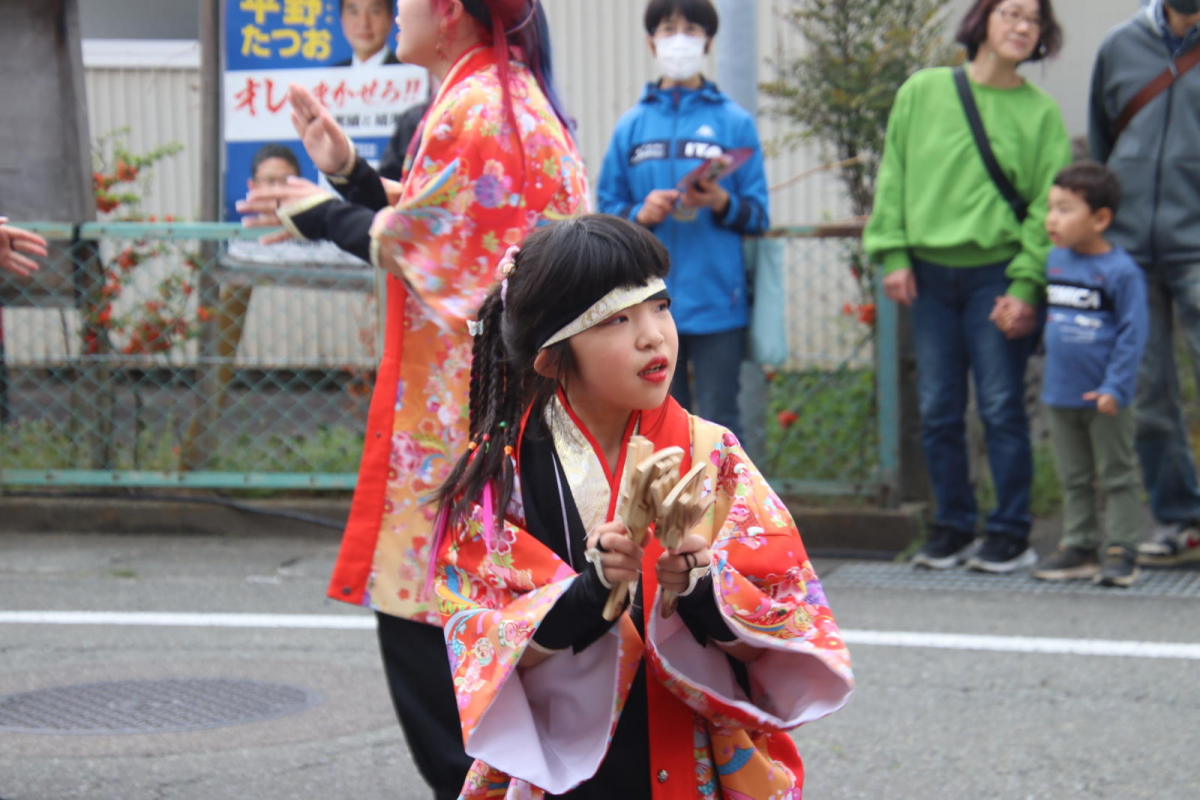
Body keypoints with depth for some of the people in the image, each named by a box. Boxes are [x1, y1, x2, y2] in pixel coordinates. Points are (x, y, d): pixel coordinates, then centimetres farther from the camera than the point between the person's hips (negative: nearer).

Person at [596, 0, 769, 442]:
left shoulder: (734, 122, 4)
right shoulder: (632, 125, 10)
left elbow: (757, 216, 3)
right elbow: (606, 208, 10)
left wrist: (723, 204, -16)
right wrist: (640, 214, -10)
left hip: (716, 302, -2)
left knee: (718, 423, -2)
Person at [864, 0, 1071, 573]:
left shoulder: (1039, 112, 2)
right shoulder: (922, 93, 6)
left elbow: (1047, 205, -1)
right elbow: (893, 177, 9)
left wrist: (1025, 287, -9)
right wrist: (893, 253, 0)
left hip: (995, 275, -2)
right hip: (929, 275, 2)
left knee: (1001, 407, -2)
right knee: (937, 411, 5)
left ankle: (1011, 534, 7)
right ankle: (953, 526, 17)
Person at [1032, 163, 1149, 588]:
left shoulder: (1121, 271, -15)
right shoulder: (1055, 261, 6)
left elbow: (1133, 333, -14)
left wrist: (1115, 388, -17)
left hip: (1104, 398, -7)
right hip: (1060, 394, 7)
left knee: (1117, 476, 3)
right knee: (1073, 478, 14)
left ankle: (1121, 552, 7)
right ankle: (1079, 547, 22)